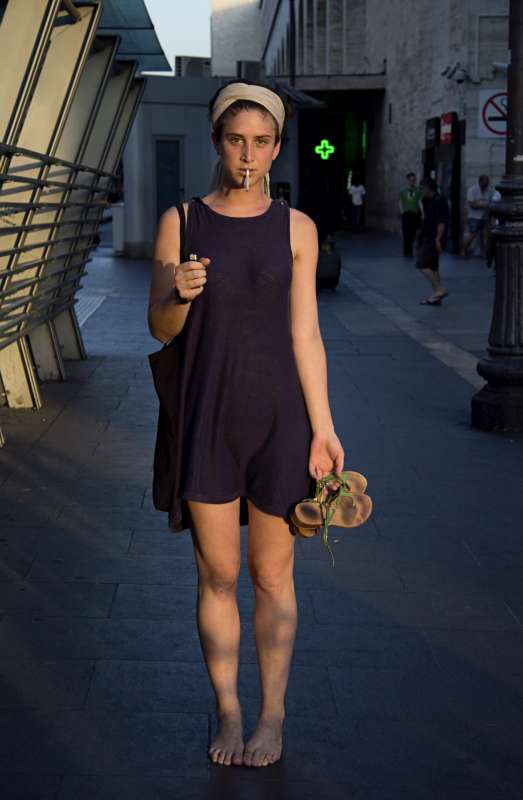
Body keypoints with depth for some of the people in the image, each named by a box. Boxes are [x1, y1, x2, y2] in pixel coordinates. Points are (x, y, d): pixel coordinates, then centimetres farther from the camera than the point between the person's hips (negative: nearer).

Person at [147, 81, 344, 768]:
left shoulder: (295, 228, 1)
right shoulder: (180, 221, 1)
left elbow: (305, 334, 1)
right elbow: (160, 328, 3)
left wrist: (323, 426, -5)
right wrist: (179, 295, -20)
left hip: (278, 416, 0)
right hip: (207, 417, 0)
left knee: (272, 574, 7)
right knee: (217, 572, 8)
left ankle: (273, 715, 22)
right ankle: (228, 713, 24)